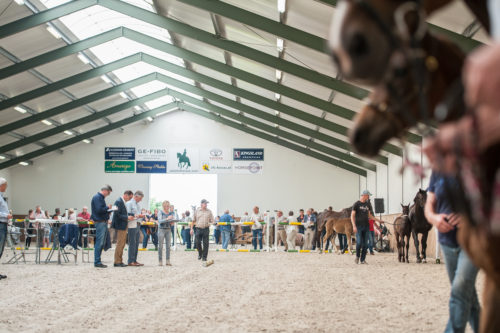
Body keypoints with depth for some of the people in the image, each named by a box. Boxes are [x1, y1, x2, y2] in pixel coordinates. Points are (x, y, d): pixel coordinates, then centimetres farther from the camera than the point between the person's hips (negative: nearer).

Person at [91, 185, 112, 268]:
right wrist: (107, 207, -8)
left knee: (102, 243, 11)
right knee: (99, 243, -9)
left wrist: (108, 210, 6)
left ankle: (97, 261, 15)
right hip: (100, 223, -10)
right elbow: (99, 209, -21)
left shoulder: (101, 198, 19)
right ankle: (97, 262, -6)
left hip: (104, 223, 10)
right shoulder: (97, 197, -12)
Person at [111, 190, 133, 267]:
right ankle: (117, 262, -1)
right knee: (120, 244, -6)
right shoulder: (119, 201, -15)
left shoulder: (123, 202, 15)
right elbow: (117, 214, -20)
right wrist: (127, 218, -21)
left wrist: (128, 217, 11)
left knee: (122, 244, 13)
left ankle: (120, 261, 18)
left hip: (123, 226, 10)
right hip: (120, 226, -10)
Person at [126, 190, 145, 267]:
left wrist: (141, 216, 7)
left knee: (136, 243, 9)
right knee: (132, 243, -9)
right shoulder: (129, 203, -6)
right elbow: (128, 214, -15)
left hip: (137, 225, 9)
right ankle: (130, 261, -7)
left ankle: (134, 260, 14)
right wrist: (137, 216, -21)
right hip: (132, 225, -9)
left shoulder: (137, 204, 21)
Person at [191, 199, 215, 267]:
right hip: (198, 229, 0)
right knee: (198, 243, -1)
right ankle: (200, 254, 25)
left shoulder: (209, 211, 10)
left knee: (205, 244, -2)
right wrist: (191, 229, 6)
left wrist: (212, 223, -12)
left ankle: (204, 258, 5)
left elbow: (212, 221, 11)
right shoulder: (197, 211, 8)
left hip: (206, 229, 0)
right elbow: (193, 221, 11)